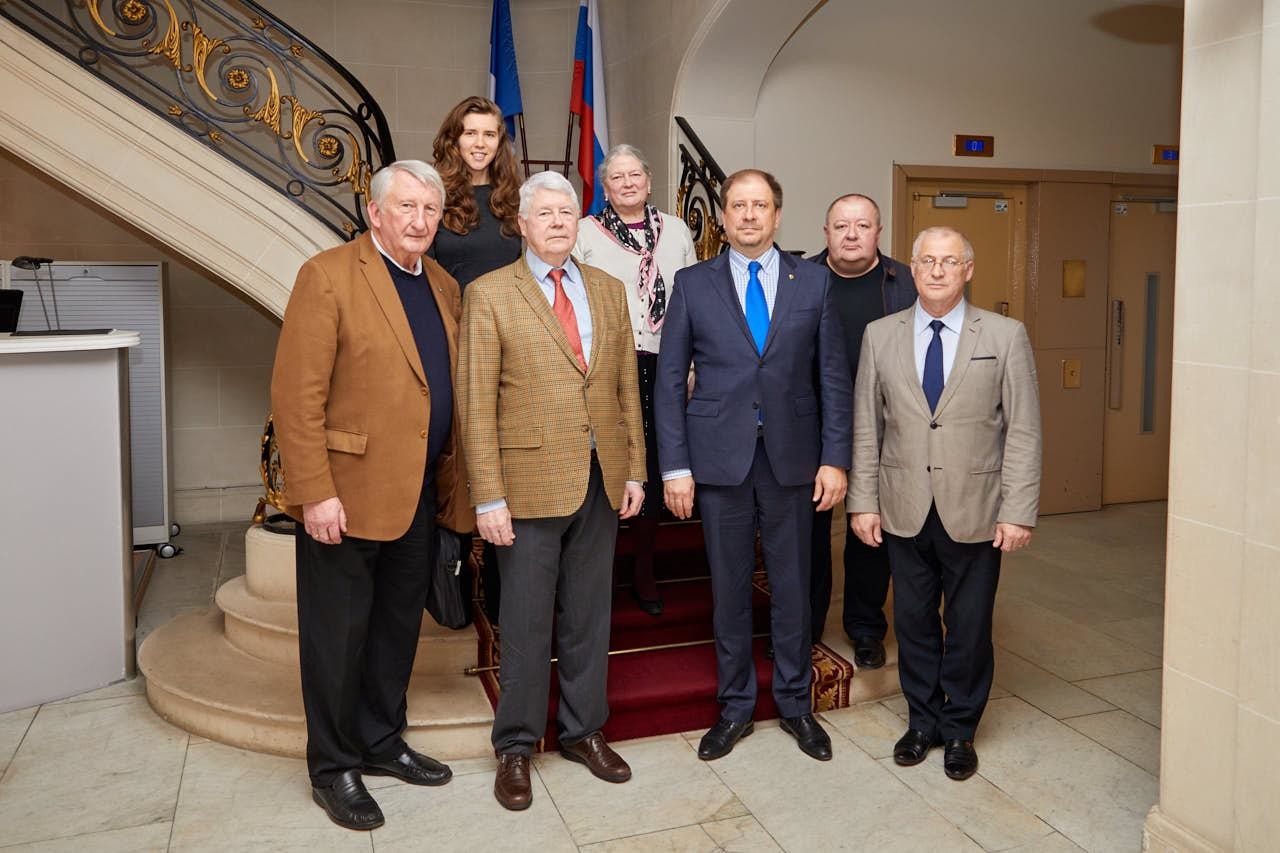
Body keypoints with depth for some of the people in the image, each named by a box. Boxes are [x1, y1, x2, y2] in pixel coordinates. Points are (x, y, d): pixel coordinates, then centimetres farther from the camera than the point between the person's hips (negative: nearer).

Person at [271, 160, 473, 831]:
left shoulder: (444, 287, 11)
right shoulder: (328, 276, -10)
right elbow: (296, 394, -15)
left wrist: (454, 487, 9)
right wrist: (314, 492, -19)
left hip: (419, 497, 7)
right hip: (346, 497, -6)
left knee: (398, 627, 17)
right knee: (338, 635, 7)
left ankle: (381, 741, 35)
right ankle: (333, 766, 24)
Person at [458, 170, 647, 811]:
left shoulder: (608, 291, 10)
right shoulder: (488, 295, -4)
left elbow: (627, 386, 12)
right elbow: (476, 404, -7)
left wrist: (634, 470, 7)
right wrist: (488, 498, -11)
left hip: (602, 482, 4)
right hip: (530, 483, -4)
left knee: (588, 615, 14)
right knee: (527, 623, 6)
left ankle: (582, 731, 31)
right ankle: (515, 747, 23)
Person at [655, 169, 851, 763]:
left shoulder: (812, 282, 5)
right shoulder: (693, 284, 3)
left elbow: (833, 378, 4)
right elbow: (670, 382, 1)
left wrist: (834, 459, -2)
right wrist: (674, 466, -5)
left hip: (792, 457, 1)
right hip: (720, 457, 0)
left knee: (792, 585, 10)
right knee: (729, 587, 9)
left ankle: (795, 703, 28)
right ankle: (735, 706, 25)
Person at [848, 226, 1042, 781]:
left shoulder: (1006, 336, -2)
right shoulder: (880, 336, 4)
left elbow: (1023, 432, -3)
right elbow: (866, 427, 5)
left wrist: (1018, 512, -9)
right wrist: (864, 501, 1)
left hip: (975, 513, -1)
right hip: (904, 511, 2)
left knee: (969, 628, 10)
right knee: (913, 623, 13)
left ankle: (959, 730, 29)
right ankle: (922, 721, 32)